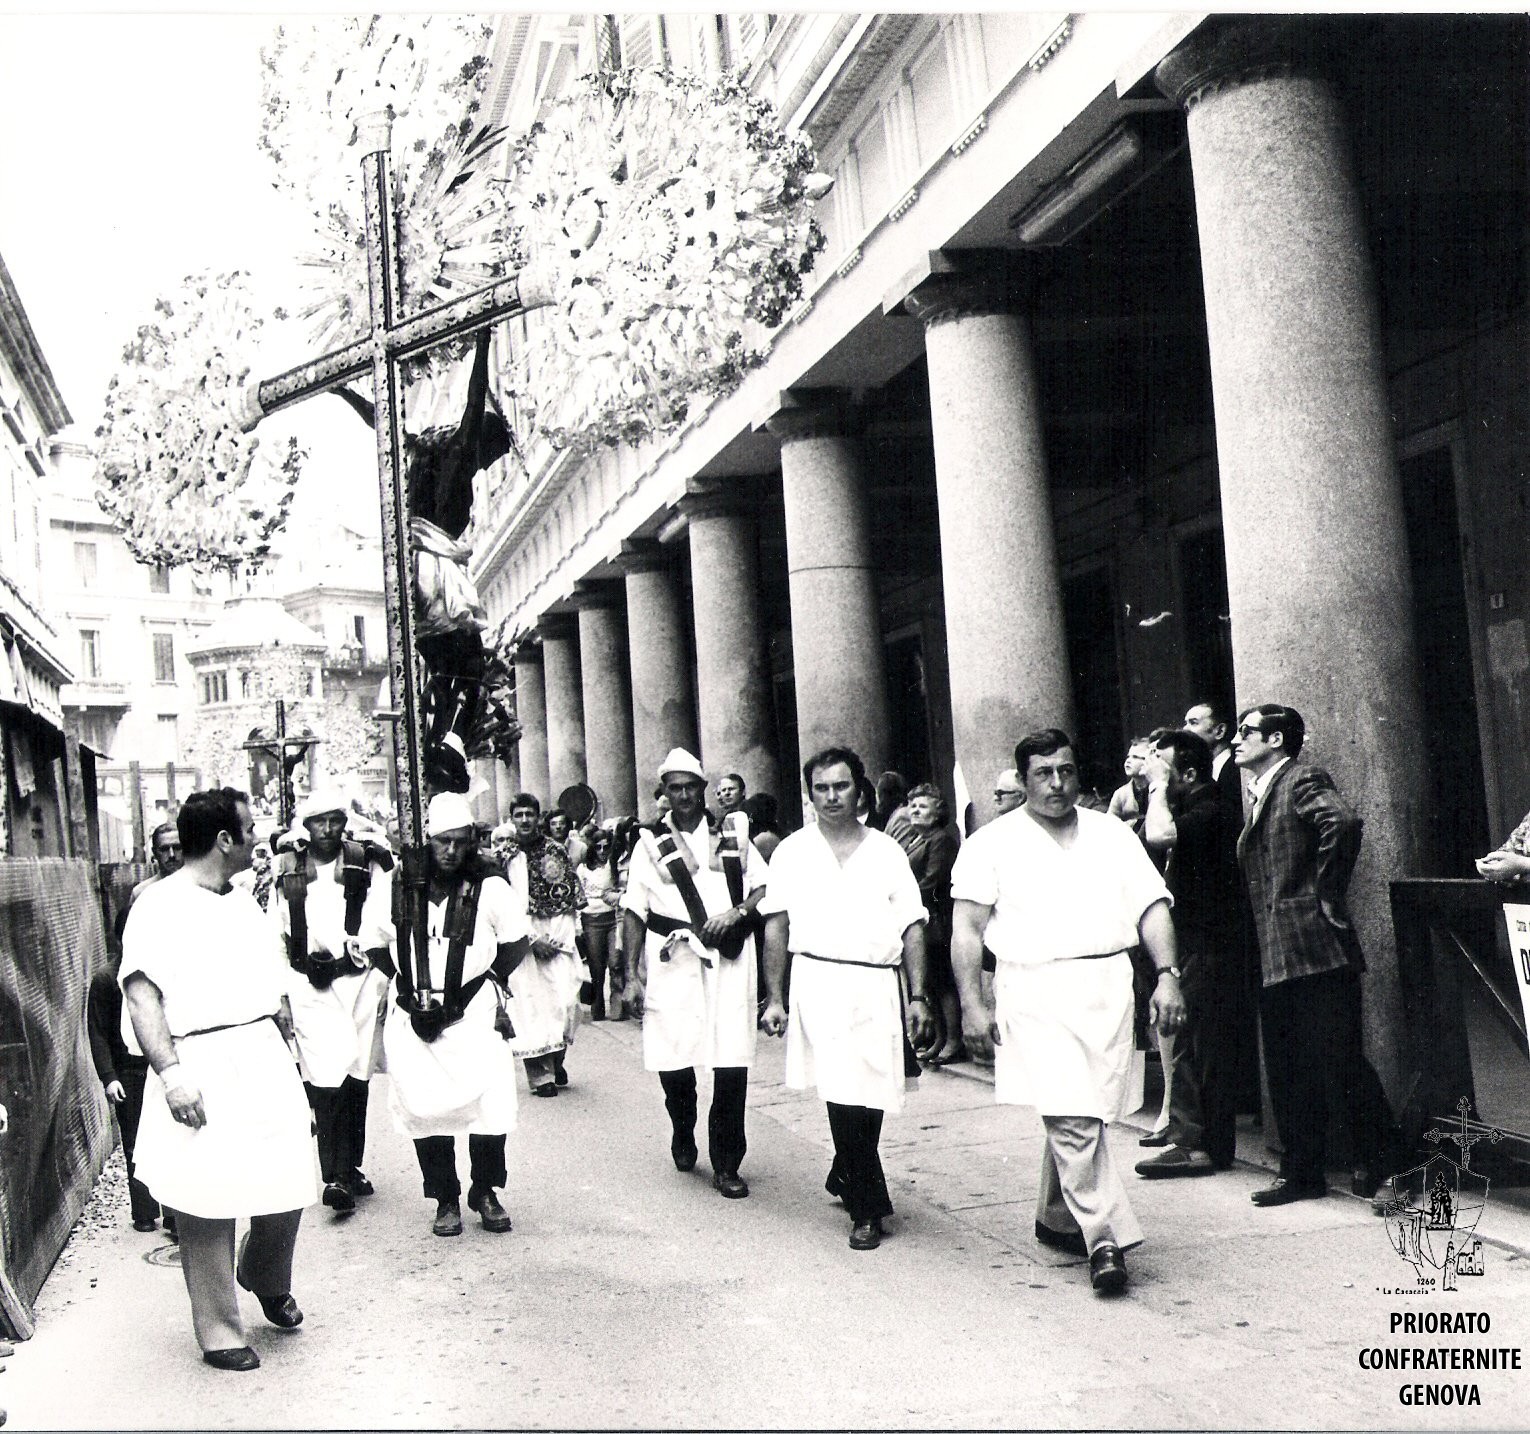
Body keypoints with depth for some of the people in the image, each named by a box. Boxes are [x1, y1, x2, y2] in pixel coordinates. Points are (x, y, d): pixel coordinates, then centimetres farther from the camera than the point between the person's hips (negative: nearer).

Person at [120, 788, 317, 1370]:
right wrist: (169, 1074, -23)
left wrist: (287, 1050, 20)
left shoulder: (243, 900, 17)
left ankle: (268, 1282, 35)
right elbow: (140, 995, -15)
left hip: (265, 1059, 7)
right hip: (202, 1071, -6)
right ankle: (219, 1332, 13)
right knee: (210, 1204, -2)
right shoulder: (159, 905, -7)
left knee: (287, 1188, 6)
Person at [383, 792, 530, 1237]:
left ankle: (485, 1191, 16)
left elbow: (514, 942, 8)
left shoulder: (489, 886, -4)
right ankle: (445, 1200, 18)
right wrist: (407, 983, 7)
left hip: (474, 1013, -1)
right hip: (415, 1016, 1)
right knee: (424, 1107, 2)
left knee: (491, 1102, -6)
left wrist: (488, 979, 4)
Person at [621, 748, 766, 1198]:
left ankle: (726, 1164, 4)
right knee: (673, 1059, 3)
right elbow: (634, 912, 8)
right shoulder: (651, 843, 9)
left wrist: (737, 913, -6)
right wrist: (633, 971, 0)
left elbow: (764, 887, 13)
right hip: (672, 962, 0)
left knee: (732, 1062, -5)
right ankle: (683, 1138, 30)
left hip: (729, 960, 0)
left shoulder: (733, 833, 12)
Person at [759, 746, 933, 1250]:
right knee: (845, 1097, -11)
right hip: (819, 981, -2)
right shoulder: (793, 851, 10)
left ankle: (844, 1179, 32)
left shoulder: (886, 851, 11)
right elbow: (776, 927, 9)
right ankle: (867, 1208, 1)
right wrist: (774, 998, 3)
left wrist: (918, 996, 1)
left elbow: (912, 927, 9)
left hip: (878, 986, 2)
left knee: (872, 1096, 5)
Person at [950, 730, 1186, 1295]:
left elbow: (1152, 906, 11)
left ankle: (1056, 1218, 29)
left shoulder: (1112, 835, 15)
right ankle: (1106, 1237, -8)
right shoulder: (992, 843, 5)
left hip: (1108, 987, 3)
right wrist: (972, 1004, -8)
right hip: (1036, 992, -3)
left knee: (1076, 1115, 8)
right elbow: (966, 929, 1)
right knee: (1071, 1117, -13)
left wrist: (1166, 975, -3)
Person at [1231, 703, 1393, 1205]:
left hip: (1316, 949, -9)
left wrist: (1327, 895, -19)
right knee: (1287, 1071, 10)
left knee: (1340, 1061, -3)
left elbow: (1344, 821, -26)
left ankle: (1375, 1164, 10)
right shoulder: (1258, 796, 20)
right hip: (1276, 959, 9)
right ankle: (1304, 1172, 18)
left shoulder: (1304, 782, -7)